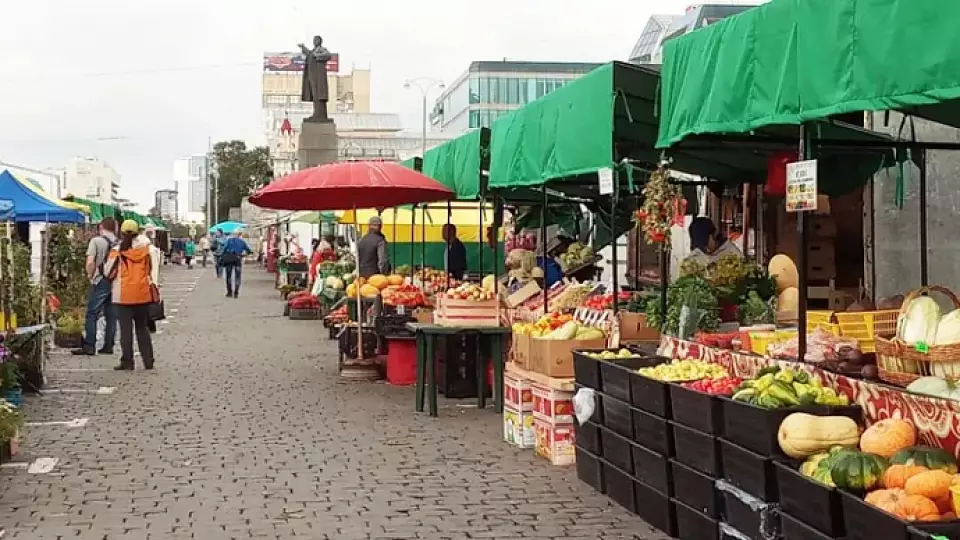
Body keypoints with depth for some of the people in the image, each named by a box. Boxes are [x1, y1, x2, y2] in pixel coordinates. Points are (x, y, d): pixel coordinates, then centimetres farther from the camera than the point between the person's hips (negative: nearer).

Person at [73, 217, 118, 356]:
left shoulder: (96, 240, -6)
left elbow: (90, 262, -13)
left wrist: (90, 275, 2)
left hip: (100, 282, -4)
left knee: (92, 314, 1)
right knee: (111, 315, 8)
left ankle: (89, 346, -3)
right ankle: (108, 346, 11)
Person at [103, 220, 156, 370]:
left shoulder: (117, 250, -7)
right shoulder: (144, 248, 1)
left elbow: (109, 272, -1)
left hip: (124, 295, -3)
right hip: (143, 294, 3)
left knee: (126, 329, 2)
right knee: (143, 328, 13)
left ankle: (127, 362, 1)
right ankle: (148, 361, 12)